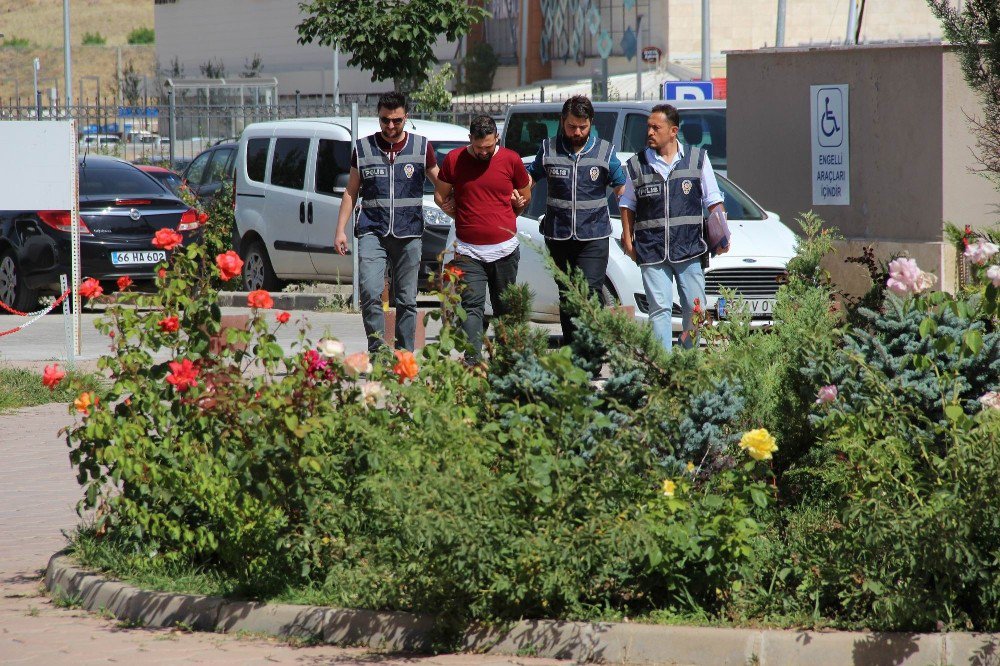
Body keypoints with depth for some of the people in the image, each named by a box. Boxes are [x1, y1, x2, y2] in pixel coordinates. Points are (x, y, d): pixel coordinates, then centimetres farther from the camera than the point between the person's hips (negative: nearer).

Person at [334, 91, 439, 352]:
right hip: (372, 232, 0)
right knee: (370, 294, -16)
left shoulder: (421, 147, 6)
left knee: (407, 300, 3)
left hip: (408, 233, 0)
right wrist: (340, 230, 7)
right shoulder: (363, 148, 8)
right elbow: (351, 192, 13)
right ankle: (377, 353, -11)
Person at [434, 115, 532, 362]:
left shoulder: (511, 160, 2)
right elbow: (440, 195, 13)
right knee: (471, 306, -11)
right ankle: (473, 359, -17)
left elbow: (525, 196, 16)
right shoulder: (454, 160, 0)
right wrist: (462, 217, 5)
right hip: (468, 249, -1)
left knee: (505, 308, 10)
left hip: (505, 248, 1)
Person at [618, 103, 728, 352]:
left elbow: (713, 201, 10)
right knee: (659, 308, -7)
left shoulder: (697, 159, 6)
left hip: (689, 247, 0)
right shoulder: (636, 165, 7)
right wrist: (627, 239, 7)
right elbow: (627, 205, 16)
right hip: (651, 249, 0)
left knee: (695, 308, 3)